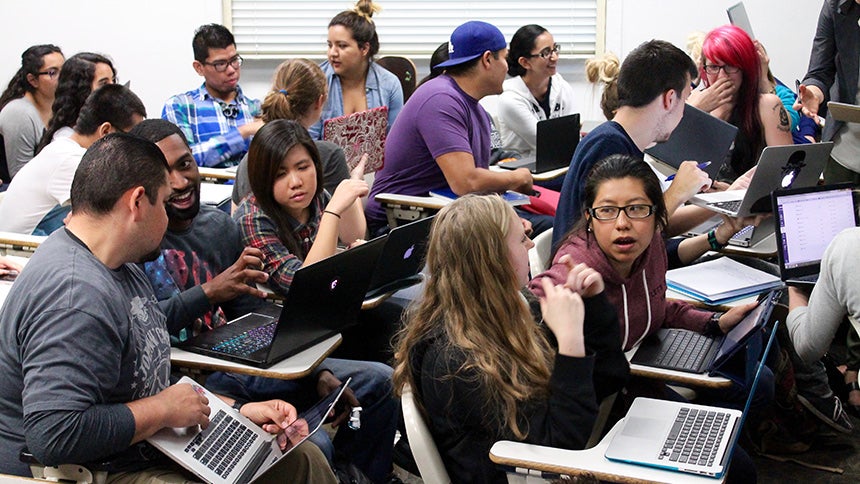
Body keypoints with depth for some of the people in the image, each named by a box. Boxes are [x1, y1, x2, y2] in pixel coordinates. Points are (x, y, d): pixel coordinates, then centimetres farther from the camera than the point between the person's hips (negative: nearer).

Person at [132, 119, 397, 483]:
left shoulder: (220, 225, 11)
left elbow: (254, 316, 14)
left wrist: (316, 371, 3)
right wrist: (208, 293, -26)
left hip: (238, 363, 8)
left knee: (378, 381, 8)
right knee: (310, 444, -29)